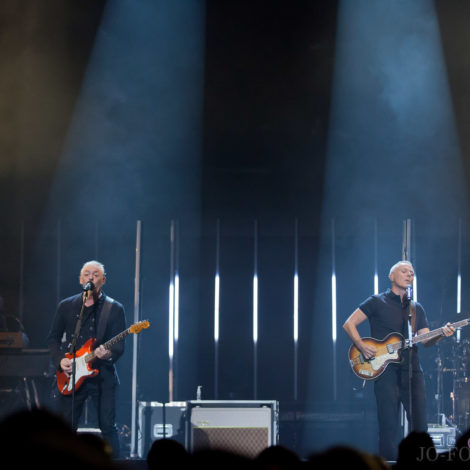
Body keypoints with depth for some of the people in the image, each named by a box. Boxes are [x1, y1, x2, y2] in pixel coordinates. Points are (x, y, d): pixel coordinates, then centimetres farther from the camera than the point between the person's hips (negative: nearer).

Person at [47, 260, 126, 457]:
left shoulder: (114, 309, 3)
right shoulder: (66, 306, 11)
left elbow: (119, 345, -3)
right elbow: (52, 338, 13)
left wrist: (109, 353, -25)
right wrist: (60, 360, -4)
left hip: (102, 376, -2)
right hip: (70, 376, 2)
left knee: (108, 428, -4)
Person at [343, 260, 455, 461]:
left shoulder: (417, 309, 20)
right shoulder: (377, 302, 6)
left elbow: (425, 340, 11)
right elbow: (349, 324, 3)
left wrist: (441, 334, -10)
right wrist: (362, 346, -13)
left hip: (412, 371, 4)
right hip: (386, 370, -4)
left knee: (420, 426, 0)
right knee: (388, 427, -6)